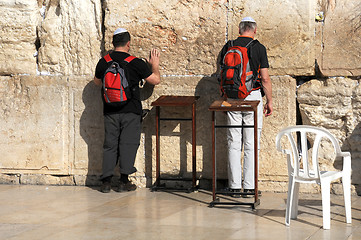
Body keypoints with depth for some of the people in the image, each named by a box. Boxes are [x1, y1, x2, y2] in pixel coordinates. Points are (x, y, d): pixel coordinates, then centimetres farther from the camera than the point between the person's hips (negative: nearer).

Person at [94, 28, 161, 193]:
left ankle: (106, 182, 6)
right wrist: (155, 65, 17)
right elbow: (156, 80, 0)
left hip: (110, 111, 3)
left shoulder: (103, 62, 1)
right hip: (131, 111, -3)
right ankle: (124, 182, 0)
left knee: (110, 144, 8)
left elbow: (97, 82, 19)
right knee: (128, 144, 3)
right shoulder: (136, 63, -9)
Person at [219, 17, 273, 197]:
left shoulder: (228, 47, 4)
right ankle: (249, 186, 4)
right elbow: (265, 78, -5)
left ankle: (234, 186, 7)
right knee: (251, 144, 3)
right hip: (253, 96, -2)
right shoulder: (259, 48, -4)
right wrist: (269, 101, 4)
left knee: (234, 143, 6)